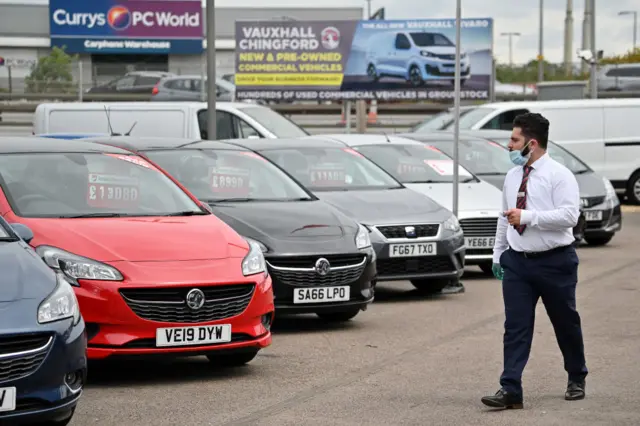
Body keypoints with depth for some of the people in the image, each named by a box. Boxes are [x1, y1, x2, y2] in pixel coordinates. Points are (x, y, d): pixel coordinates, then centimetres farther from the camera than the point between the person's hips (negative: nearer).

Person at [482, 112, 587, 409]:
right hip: (517, 262, 5)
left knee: (565, 323, 12)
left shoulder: (558, 175, -11)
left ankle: (576, 379, 32)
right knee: (516, 327, -5)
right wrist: (498, 253, 18)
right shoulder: (513, 177, 8)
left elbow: (569, 216, -22)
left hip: (555, 262, -5)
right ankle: (510, 390, -9)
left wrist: (528, 217, -25)